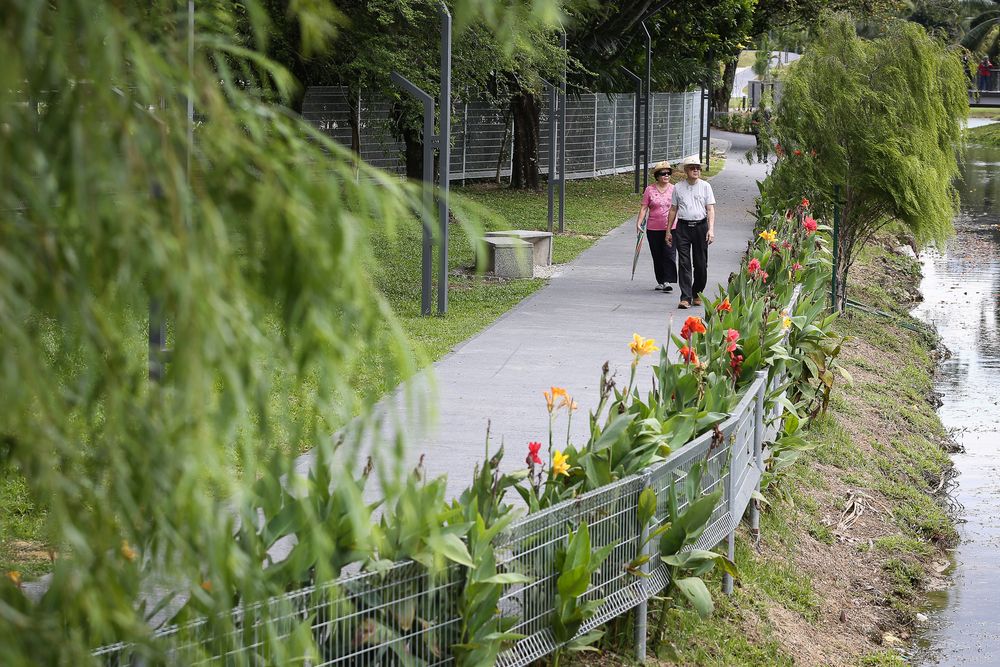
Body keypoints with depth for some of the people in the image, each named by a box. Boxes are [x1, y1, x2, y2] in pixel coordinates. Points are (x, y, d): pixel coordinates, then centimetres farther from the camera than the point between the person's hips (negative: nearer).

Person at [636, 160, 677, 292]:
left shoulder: (674, 189, 4)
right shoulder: (650, 190, 3)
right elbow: (644, 208, 2)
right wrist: (639, 223, -8)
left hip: (670, 228, -1)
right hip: (653, 229, 1)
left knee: (669, 254, -12)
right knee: (657, 256, 8)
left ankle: (667, 282, -14)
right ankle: (660, 281, 18)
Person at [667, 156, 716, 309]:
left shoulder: (705, 186, 4)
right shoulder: (678, 187, 7)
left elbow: (710, 209, 1)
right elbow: (673, 210, 13)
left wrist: (711, 229, -10)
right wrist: (669, 231, 12)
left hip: (700, 226, 0)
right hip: (682, 227, 0)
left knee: (700, 263, 4)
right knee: (684, 263, -7)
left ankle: (697, 294, 23)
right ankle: (685, 298, -9)